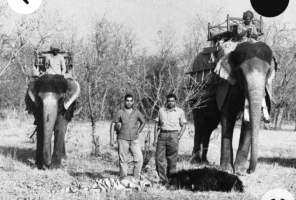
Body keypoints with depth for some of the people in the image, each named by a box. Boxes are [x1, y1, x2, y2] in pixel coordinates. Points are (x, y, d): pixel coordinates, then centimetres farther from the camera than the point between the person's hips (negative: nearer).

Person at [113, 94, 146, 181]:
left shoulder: (136, 112, 9)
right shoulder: (120, 112, 2)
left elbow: (143, 122, 24)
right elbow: (115, 126, 6)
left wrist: (138, 131, 13)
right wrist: (117, 126, -15)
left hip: (134, 140, 2)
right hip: (122, 140, -2)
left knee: (139, 159, -8)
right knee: (123, 160, -1)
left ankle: (136, 179, 0)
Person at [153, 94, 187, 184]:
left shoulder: (180, 112, 8)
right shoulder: (161, 110, 12)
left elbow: (183, 125, 11)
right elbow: (157, 125, 13)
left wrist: (179, 136, -3)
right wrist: (155, 138, 5)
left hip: (173, 135, -2)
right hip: (162, 135, 2)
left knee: (172, 160, -2)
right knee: (159, 158, -5)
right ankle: (163, 179, 1)